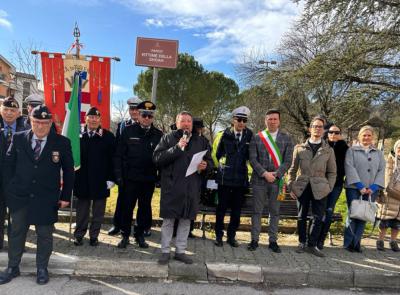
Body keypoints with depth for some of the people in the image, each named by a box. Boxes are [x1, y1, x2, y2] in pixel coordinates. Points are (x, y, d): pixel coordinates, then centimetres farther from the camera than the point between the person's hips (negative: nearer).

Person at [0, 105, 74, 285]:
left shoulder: (62, 143, -7)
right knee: (16, 233, 16)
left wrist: (66, 196, -3)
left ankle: (42, 268, 29)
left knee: (45, 235, 10)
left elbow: (68, 171, -2)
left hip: (47, 199, -2)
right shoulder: (18, 139, -1)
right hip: (19, 197, 2)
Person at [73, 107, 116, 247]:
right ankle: (79, 234, 30)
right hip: (82, 180, 1)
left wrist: (111, 178, -7)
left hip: (101, 181, 0)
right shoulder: (78, 135, -1)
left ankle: (94, 235, 26)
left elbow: (112, 159, -4)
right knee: (82, 209, 14)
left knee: (98, 211, 11)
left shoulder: (108, 136, -3)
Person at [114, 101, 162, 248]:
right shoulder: (128, 131, -2)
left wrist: (160, 175, -3)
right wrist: (119, 175, -6)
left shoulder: (158, 135, 0)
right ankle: (125, 235, 26)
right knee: (127, 207, 9)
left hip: (149, 179, 1)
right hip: (130, 178, -1)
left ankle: (140, 235, 29)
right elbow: (119, 155, -1)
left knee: (145, 208, 13)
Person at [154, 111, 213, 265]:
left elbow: (210, 162, 15)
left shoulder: (201, 141, 11)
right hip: (171, 187, -3)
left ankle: (180, 251, 27)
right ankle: (165, 251, 21)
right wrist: (177, 147, -18)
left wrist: (205, 166, -9)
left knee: (186, 221, 12)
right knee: (168, 220, 5)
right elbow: (157, 158, -11)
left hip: (192, 188, 3)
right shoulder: (168, 138, 1)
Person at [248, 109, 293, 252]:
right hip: (259, 179, -1)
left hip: (277, 180, 1)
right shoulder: (257, 137, 3)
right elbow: (252, 159, -2)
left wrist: (276, 174, -12)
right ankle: (254, 240, 15)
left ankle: (273, 240, 20)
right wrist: (264, 173, -13)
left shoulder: (286, 138, 6)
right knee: (257, 211, 5)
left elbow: (288, 160, 1)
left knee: (275, 212, 8)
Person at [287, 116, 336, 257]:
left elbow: (332, 172, 9)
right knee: (302, 217, 9)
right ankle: (302, 243, 23)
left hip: (319, 189, 0)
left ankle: (312, 245, 15)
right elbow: (292, 169, 6)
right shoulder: (300, 148, 6)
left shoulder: (328, 150, 7)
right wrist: (290, 187, 0)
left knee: (318, 218, 0)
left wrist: (329, 188, -2)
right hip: (302, 188, 0)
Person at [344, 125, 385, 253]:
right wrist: (360, 186, -13)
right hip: (354, 188, -3)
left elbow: (381, 170, 8)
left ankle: (356, 243, 11)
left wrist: (374, 187, -6)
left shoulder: (378, 153, 17)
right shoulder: (352, 150, 5)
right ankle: (348, 243, 4)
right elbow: (349, 168, -5)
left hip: (372, 189, 3)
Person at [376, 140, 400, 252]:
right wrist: (389, 188, -12)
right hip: (390, 193, -3)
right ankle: (380, 240, 11)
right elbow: (388, 175, -1)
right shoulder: (391, 159, 3)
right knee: (385, 218, 1)